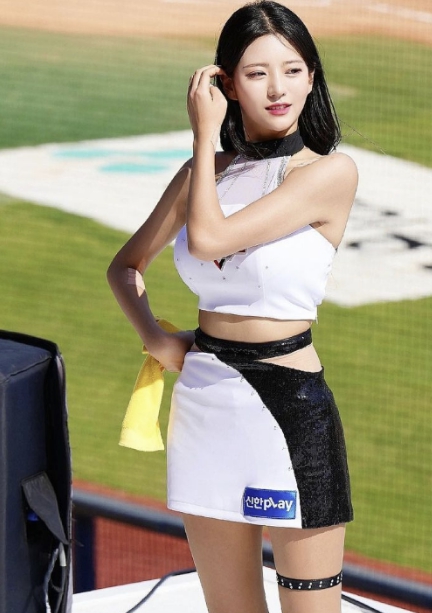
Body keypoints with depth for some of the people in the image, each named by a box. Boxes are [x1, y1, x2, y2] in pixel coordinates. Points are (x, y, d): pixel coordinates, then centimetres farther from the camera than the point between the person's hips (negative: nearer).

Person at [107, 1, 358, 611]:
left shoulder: (330, 172, -9)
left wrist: (205, 134, -7)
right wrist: (154, 337, 2)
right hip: (203, 398, 6)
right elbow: (126, 265, 20)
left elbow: (208, 239, -19)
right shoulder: (204, 172, 9)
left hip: (290, 406, -6)